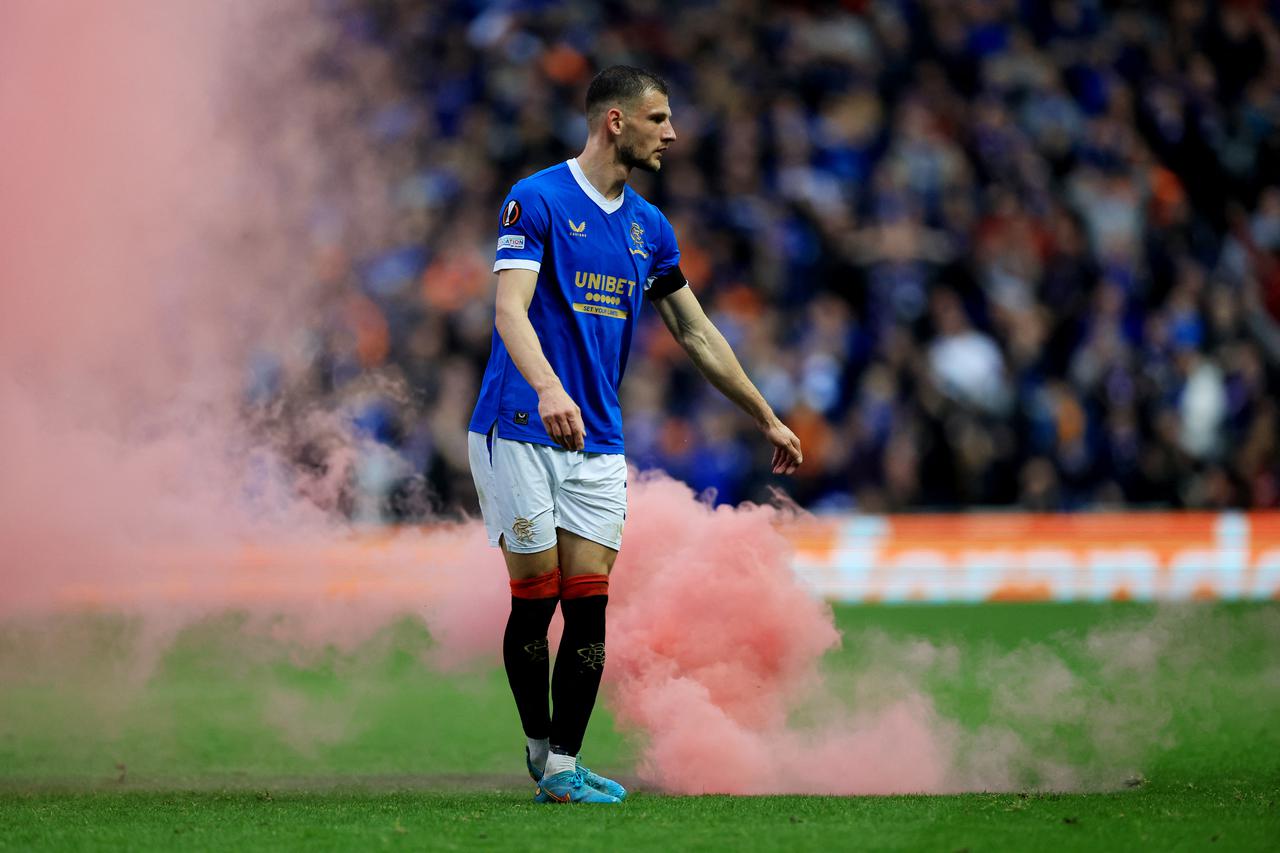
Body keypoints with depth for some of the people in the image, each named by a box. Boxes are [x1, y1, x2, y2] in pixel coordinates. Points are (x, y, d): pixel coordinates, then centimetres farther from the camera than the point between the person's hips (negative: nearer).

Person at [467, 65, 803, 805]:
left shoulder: (650, 228, 12)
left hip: (598, 445, 5)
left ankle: (564, 768, 1)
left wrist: (768, 419, 23)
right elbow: (510, 309, -21)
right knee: (535, 603, -2)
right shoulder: (537, 201, -9)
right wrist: (548, 388, -39)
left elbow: (697, 333, 21)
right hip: (521, 432, -5)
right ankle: (539, 748, 14)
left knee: (589, 606, -2)